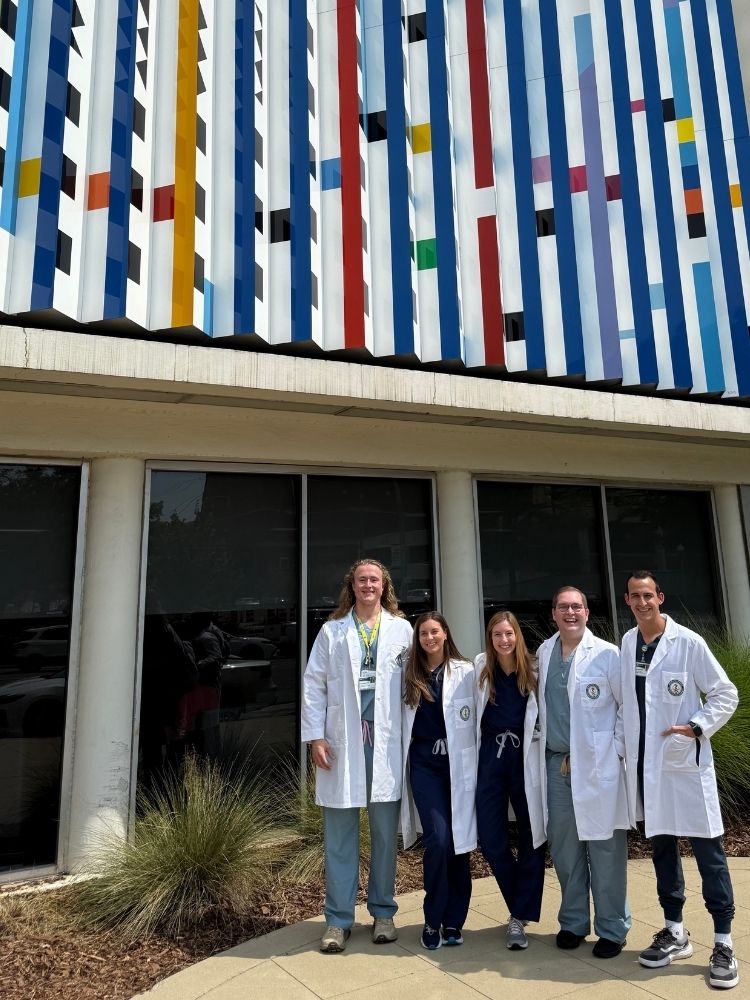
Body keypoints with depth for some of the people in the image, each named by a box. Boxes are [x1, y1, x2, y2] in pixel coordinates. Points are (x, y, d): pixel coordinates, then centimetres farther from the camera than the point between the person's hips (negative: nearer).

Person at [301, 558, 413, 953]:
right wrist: (315, 736, -4)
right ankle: (338, 918, 21)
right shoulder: (332, 630, 6)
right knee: (339, 834, 8)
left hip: (386, 740, 0)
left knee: (385, 831, 11)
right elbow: (314, 685, 3)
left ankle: (383, 912, 28)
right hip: (342, 741, 0)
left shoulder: (401, 629, 5)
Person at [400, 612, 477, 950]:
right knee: (438, 839, -8)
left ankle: (453, 920, 23)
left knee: (460, 840, 4)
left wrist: (476, 762, -4)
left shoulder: (465, 671, -1)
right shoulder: (410, 675, 7)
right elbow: (403, 720, 12)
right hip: (424, 765, 1)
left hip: (459, 764, 0)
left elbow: (476, 717, -2)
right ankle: (433, 920, 12)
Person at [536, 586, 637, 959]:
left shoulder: (607, 654, -7)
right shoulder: (543, 653, 7)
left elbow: (629, 705, -4)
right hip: (557, 764, 4)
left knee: (605, 849, 4)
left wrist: (622, 753, -5)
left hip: (598, 765, -4)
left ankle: (612, 928, 21)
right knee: (563, 846, 12)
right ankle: (573, 921, 29)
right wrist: (545, 745, 12)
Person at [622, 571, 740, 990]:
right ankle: (675, 932, 28)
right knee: (661, 845, 14)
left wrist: (697, 727, -16)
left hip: (686, 760, -4)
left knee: (708, 849, 2)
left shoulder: (688, 642, -10)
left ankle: (724, 942, 16)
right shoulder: (627, 643, 3)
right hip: (647, 762, 4)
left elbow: (726, 694, -5)